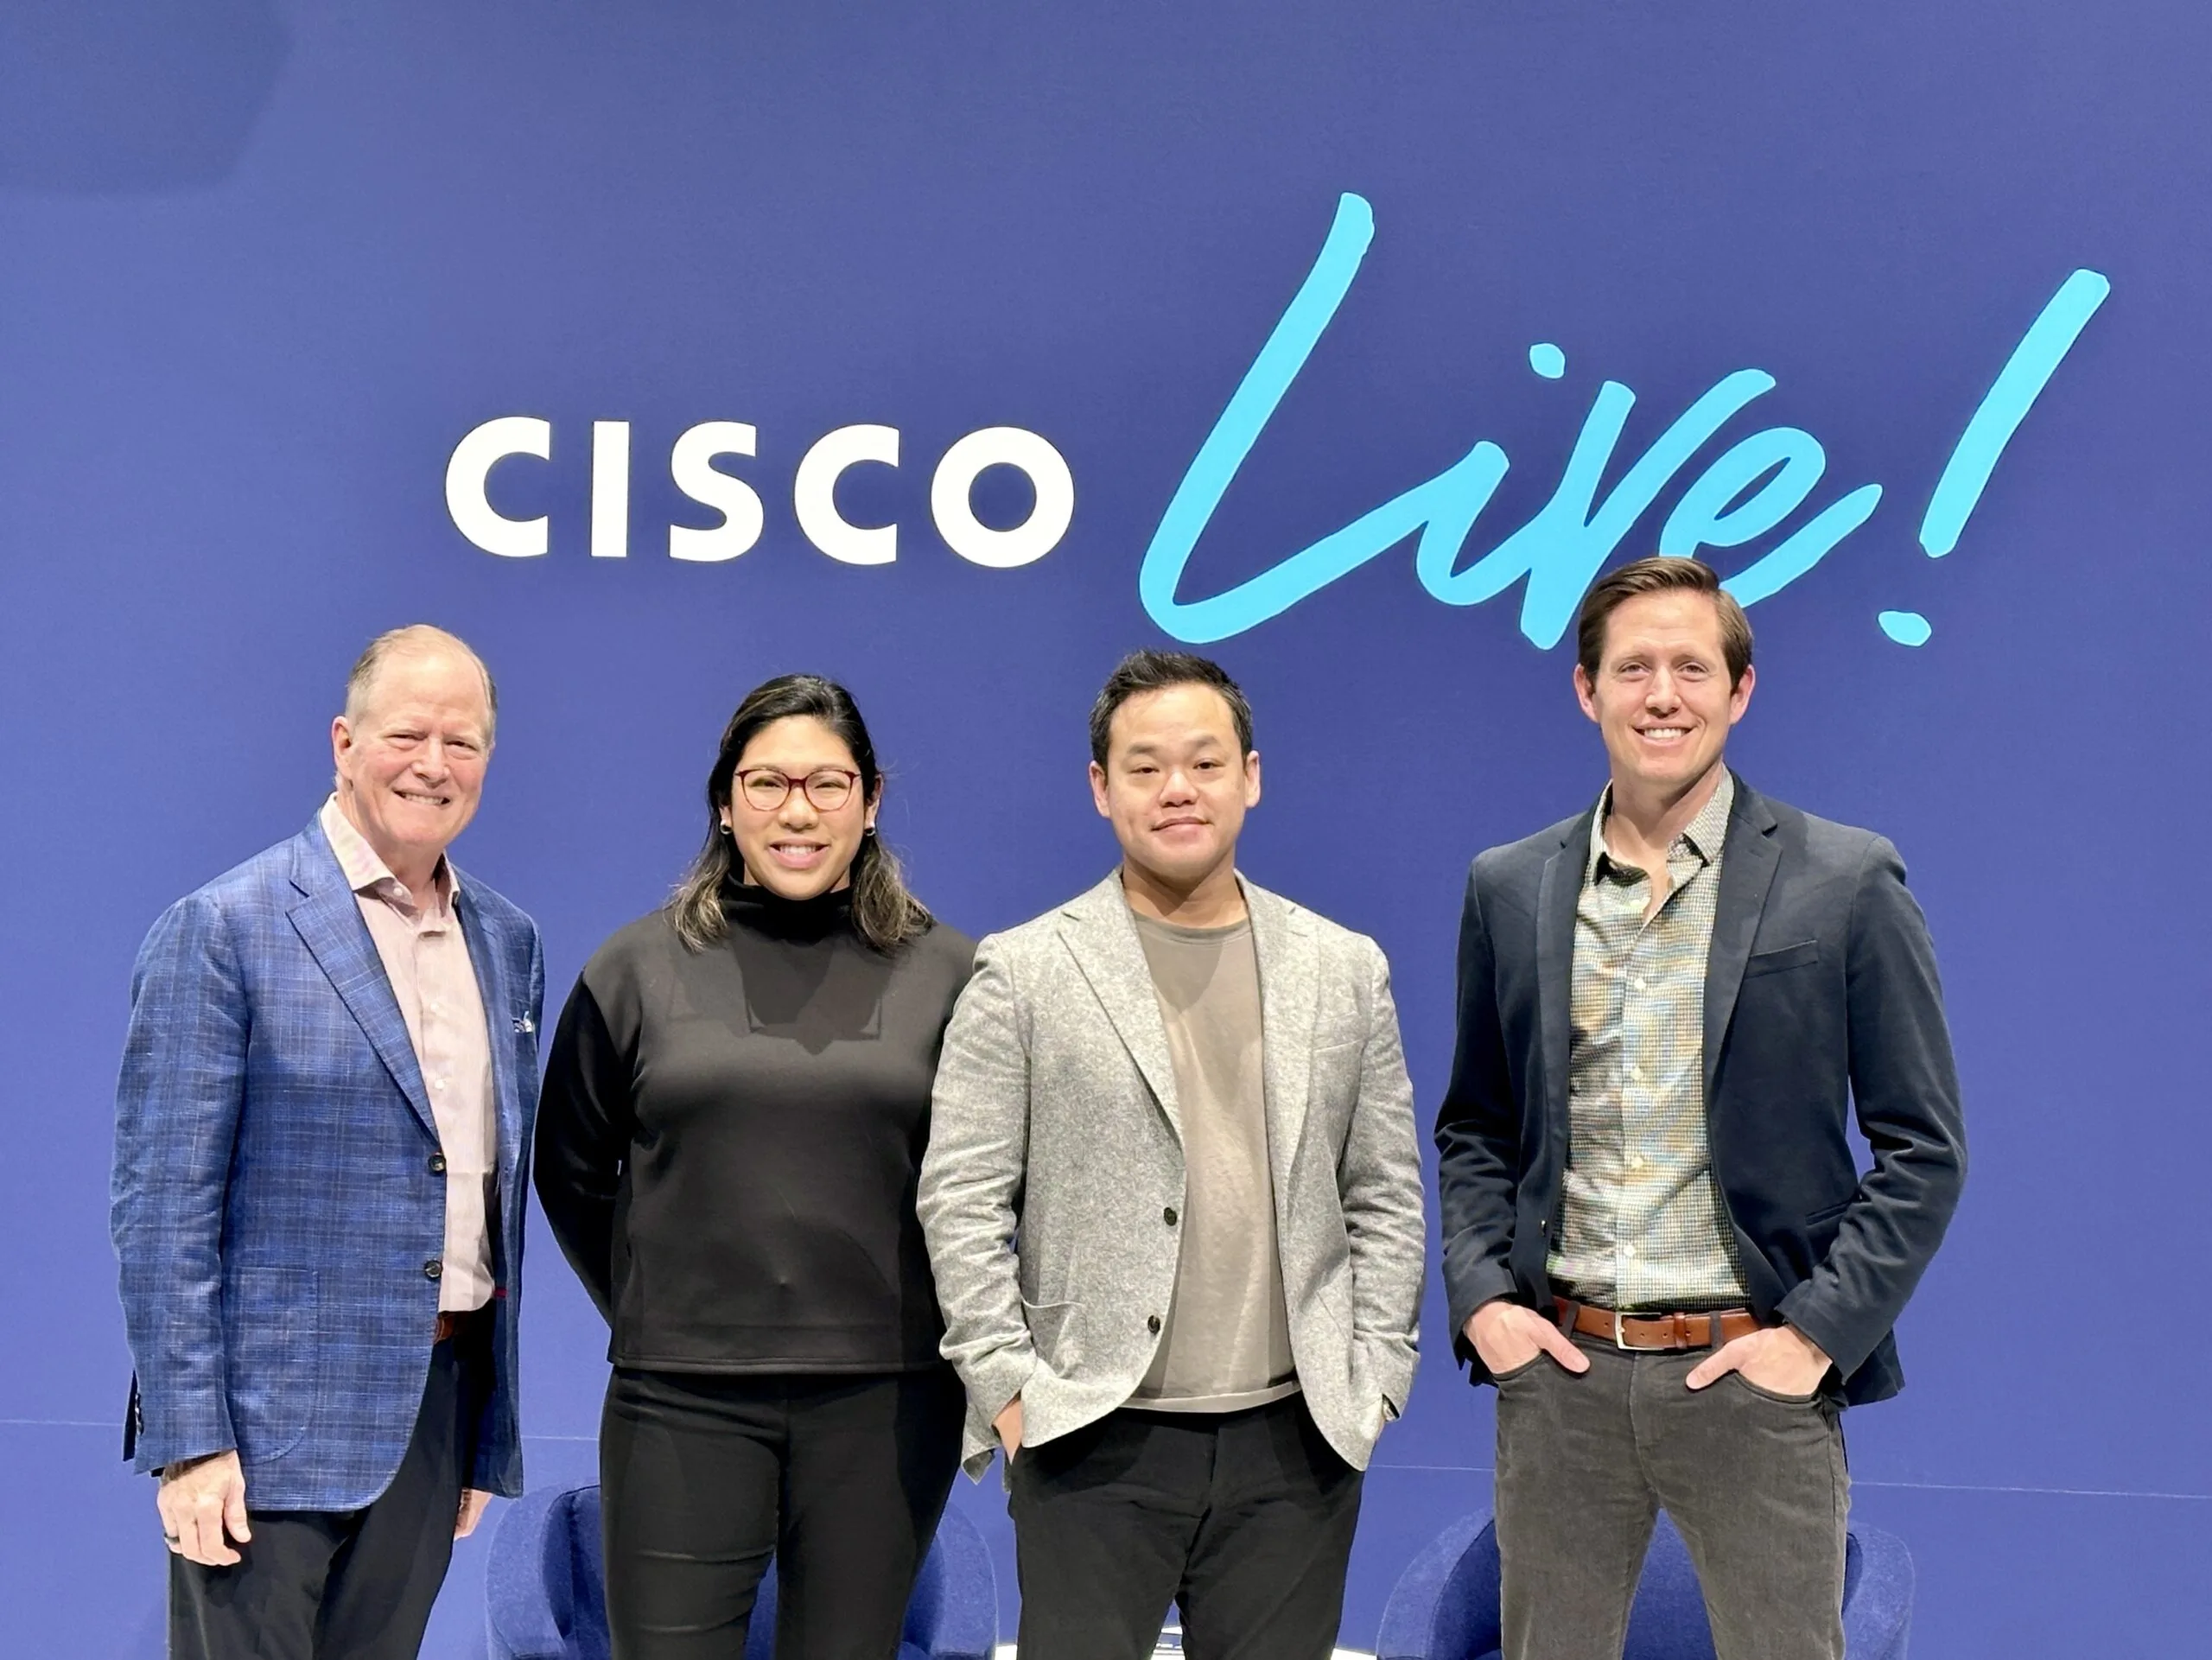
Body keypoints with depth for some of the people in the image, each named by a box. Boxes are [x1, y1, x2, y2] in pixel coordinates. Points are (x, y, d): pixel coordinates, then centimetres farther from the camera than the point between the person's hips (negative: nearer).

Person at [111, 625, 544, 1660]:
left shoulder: (508, 941, 10)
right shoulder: (223, 931, -8)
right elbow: (162, 1204, -11)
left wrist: (490, 1423, 14)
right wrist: (189, 1441, -15)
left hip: (439, 1405, 6)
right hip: (272, 1418, -5)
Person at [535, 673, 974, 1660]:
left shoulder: (947, 973, 2)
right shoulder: (639, 967, 3)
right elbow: (569, 1171, 12)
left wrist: (947, 1323, 8)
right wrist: (641, 1314, 10)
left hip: (882, 1398, 0)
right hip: (682, 1401, 0)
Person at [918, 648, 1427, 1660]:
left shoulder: (1346, 970, 9)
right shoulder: (1022, 973, 0)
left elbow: (1385, 1196, 10)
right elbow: (961, 1200, -2)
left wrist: (1370, 1381, 4)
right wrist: (1009, 1386, -7)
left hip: (1294, 1438, 3)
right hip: (1094, 1437, -2)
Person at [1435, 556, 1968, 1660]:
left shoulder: (1847, 882, -2)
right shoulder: (1509, 890, 7)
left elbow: (1923, 1149, -1)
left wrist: (1821, 1332, -9)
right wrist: (1478, 1298, 1)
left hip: (1753, 1373, -2)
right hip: (1559, 1370, 3)